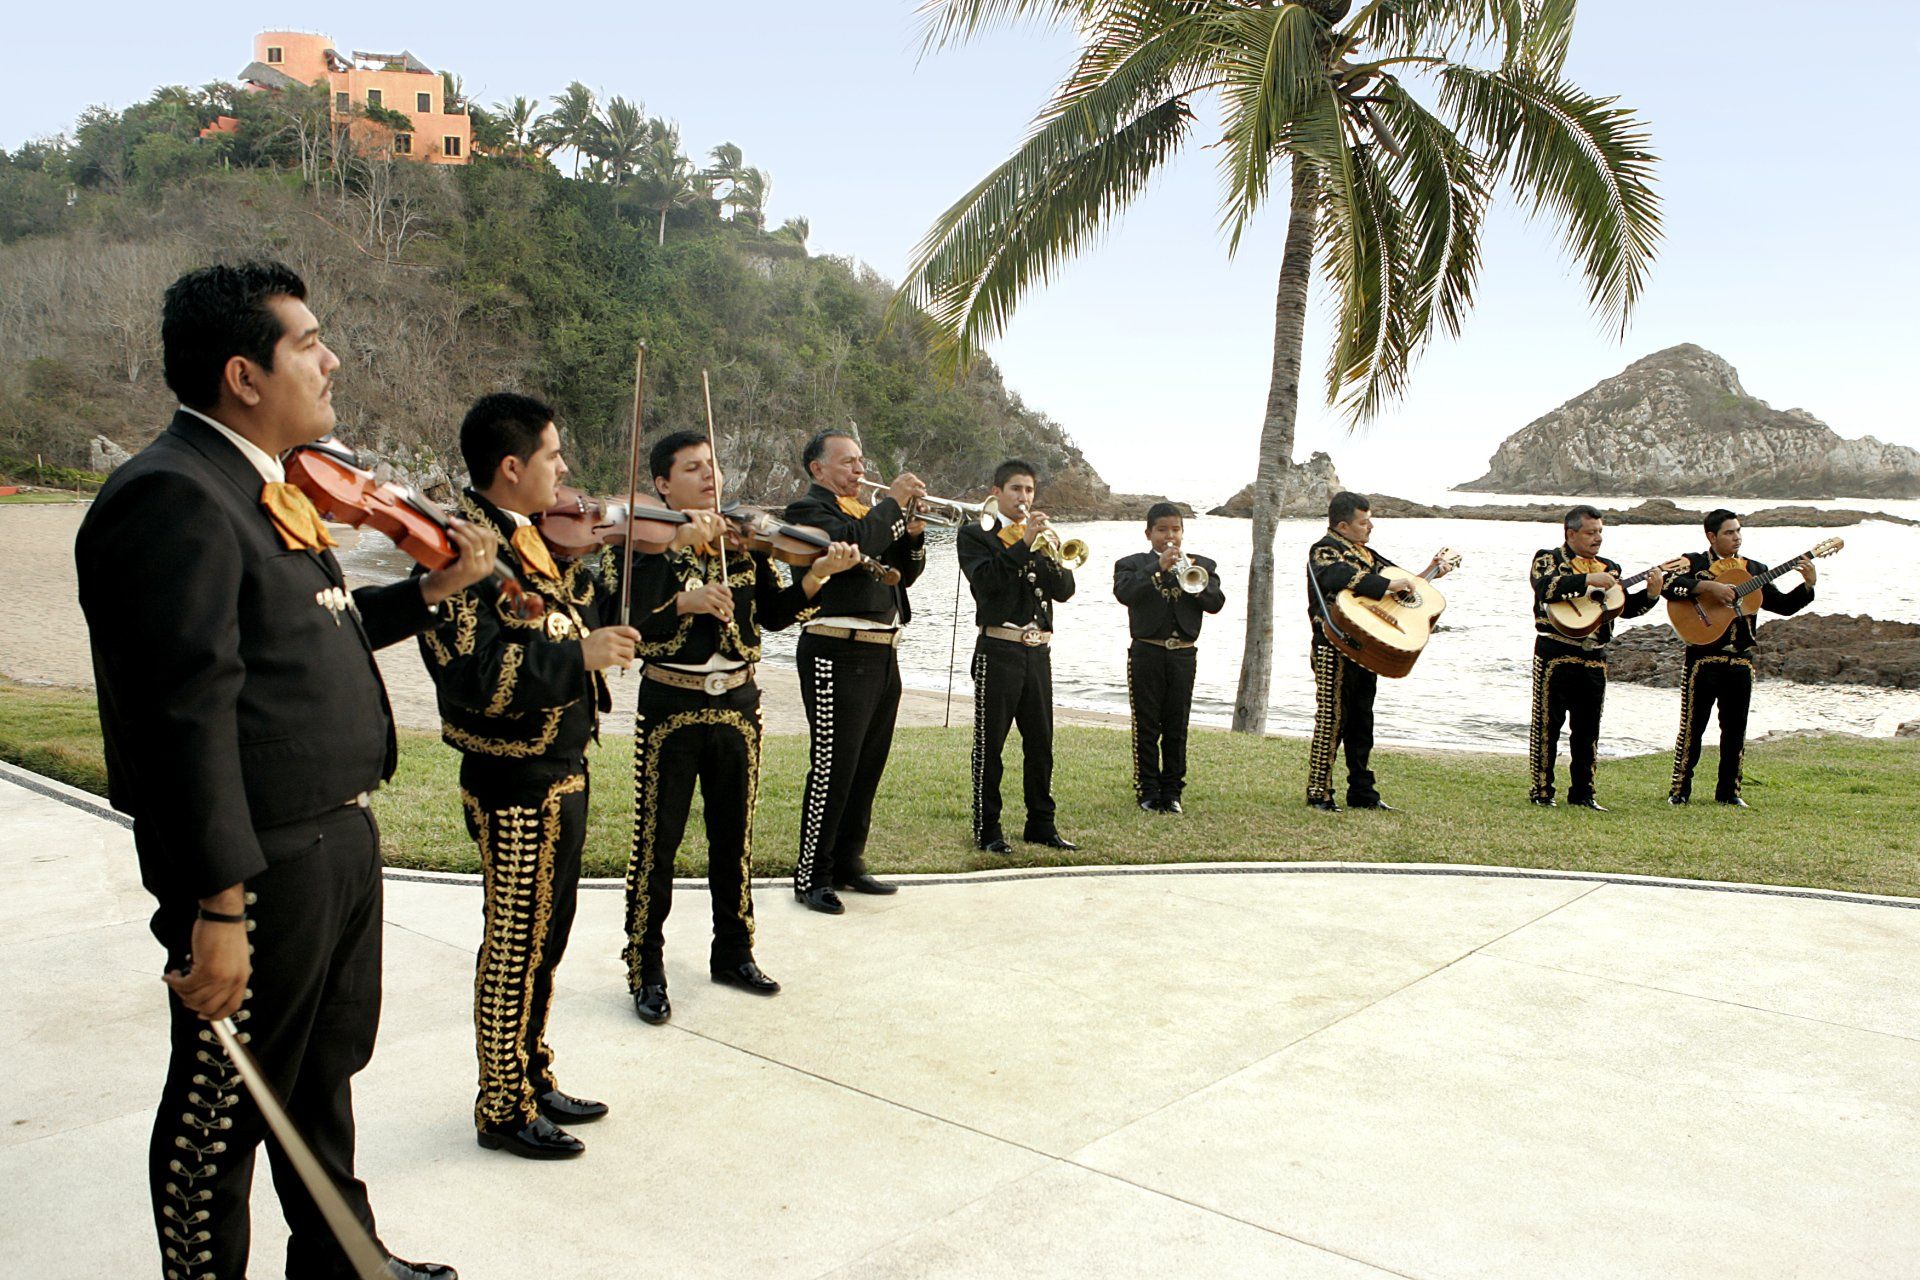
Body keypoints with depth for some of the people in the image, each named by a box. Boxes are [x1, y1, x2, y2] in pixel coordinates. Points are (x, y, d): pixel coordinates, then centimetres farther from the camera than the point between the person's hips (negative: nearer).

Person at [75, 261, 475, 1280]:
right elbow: (188, 715, -26)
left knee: (325, 1074, 25)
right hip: (258, 871, -10)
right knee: (225, 1105, 10)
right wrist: (219, 908, -27)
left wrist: (433, 590, 13)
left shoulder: (259, 486, 12)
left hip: (337, 842, 10)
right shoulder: (172, 497, -21)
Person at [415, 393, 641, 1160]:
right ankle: (503, 1109, 21)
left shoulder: (532, 540, 10)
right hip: (515, 783, -9)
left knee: (544, 937, 20)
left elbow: (583, 617, 17)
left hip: (560, 772, 9)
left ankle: (532, 1077, 36)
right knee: (516, 945, 4)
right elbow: (473, 673, -29)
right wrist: (579, 656, -29)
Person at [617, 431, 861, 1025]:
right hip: (670, 705, -4)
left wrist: (815, 576, -12)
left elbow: (774, 614, 2)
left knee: (734, 838, 15)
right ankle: (646, 971, 13)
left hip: (737, 703, 4)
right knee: (657, 841, 1)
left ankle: (733, 952, 30)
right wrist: (686, 601, -33)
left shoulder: (743, 540, 6)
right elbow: (624, 613, -20)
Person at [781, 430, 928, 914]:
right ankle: (811, 876, 4)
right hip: (838, 654, -8)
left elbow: (905, 573, 19)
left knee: (868, 769, 13)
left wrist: (912, 532, 2)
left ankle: (848, 864, 24)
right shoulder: (808, 509, -4)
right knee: (833, 769, -6)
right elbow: (854, 543, -24)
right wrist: (893, 502, -13)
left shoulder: (868, 512, 20)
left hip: (881, 655, 8)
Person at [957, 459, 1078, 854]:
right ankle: (987, 829, 5)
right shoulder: (975, 535, 3)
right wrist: (1023, 544, -19)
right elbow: (986, 581, -16)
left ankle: (1041, 825, 18)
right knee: (989, 743, -2)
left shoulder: (1040, 536, 17)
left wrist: (1051, 553, -11)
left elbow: (1065, 590, 6)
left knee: (1040, 744, 9)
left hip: (1037, 653, 5)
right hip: (998, 651, -5)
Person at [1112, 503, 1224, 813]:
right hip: (1147, 654, -2)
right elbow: (1123, 593, -17)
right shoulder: (1131, 564, 4)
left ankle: (1172, 792, 16)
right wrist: (1158, 569, -23)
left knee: (1176, 728, 7)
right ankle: (1148, 791, 11)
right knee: (1146, 727, 2)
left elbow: (1216, 603, -2)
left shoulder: (1200, 565, 12)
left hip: (1182, 656, 2)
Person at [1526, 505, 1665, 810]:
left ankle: (1582, 792, 18)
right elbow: (1546, 586, -21)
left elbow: (1625, 607, 13)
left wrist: (1651, 593, -3)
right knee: (1547, 724, -1)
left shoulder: (1609, 568, 16)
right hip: (1555, 655, -5)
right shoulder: (1548, 558, 0)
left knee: (1588, 728, 9)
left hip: (1594, 658, 6)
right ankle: (1542, 792, 6)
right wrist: (1588, 580, -25)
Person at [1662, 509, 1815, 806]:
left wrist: (1808, 585, -1)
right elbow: (1669, 586, -19)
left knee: (1735, 728, 8)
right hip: (1703, 657, -5)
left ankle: (1728, 791, 17)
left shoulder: (1754, 569, 14)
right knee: (1693, 725, -2)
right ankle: (1679, 790, 5)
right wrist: (1708, 586, -25)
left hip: (1741, 661, 5)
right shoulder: (1694, 563, 0)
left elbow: (1783, 605, 13)